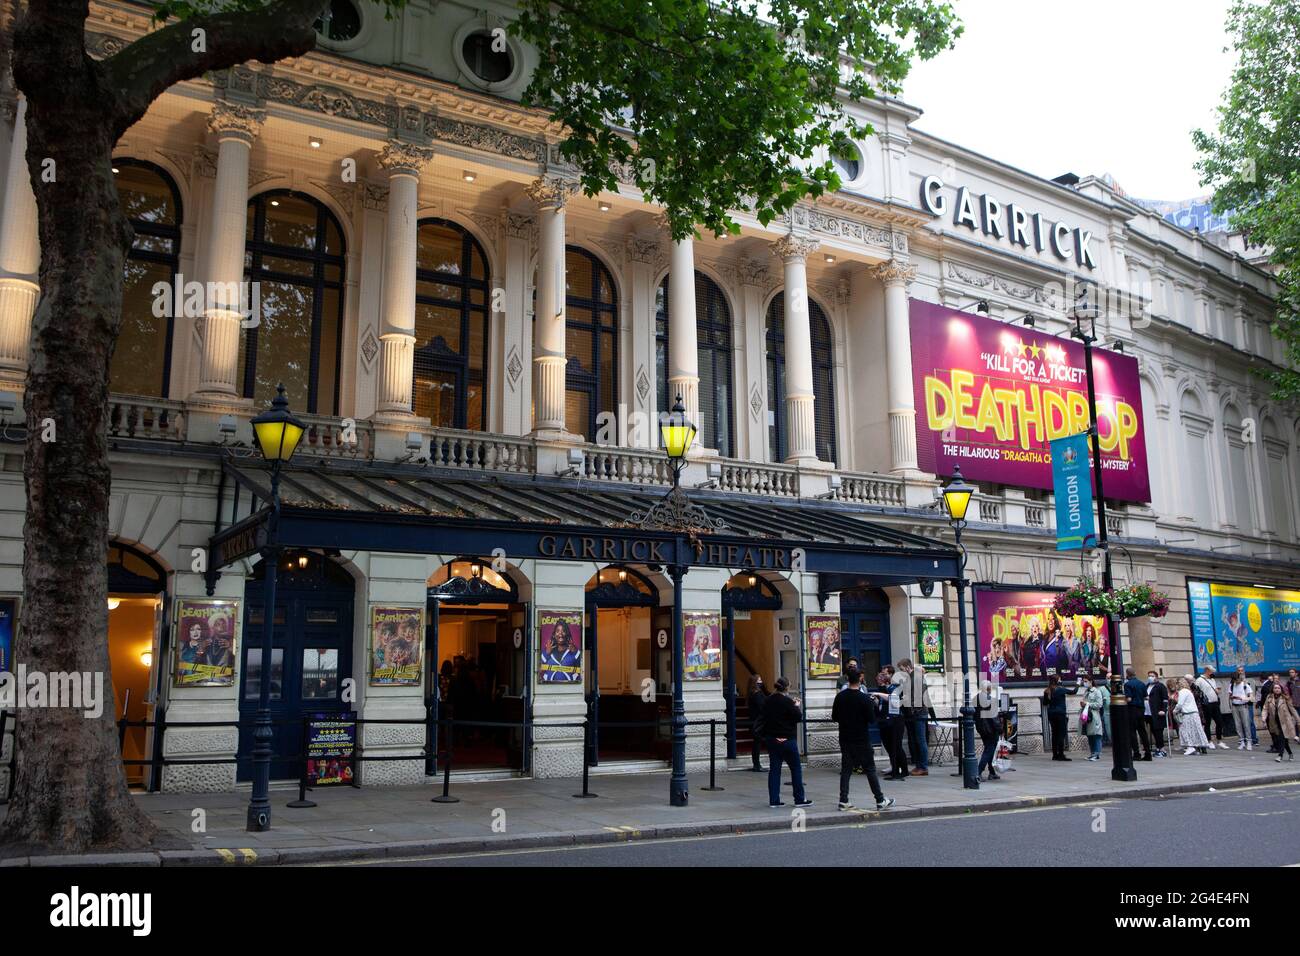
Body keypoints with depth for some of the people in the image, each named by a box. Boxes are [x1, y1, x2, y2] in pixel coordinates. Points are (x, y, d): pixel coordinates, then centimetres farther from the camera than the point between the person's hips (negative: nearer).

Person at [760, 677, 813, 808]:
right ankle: (800, 799, 9)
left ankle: (774, 800, 7)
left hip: (771, 739, 6)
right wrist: (796, 706, 4)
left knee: (774, 769, 8)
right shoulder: (787, 701, -16)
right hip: (787, 739, -6)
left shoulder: (768, 701, 5)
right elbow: (798, 717, -12)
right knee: (796, 769, 6)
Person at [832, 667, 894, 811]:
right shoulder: (864, 698, -15)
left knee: (846, 769, 8)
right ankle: (880, 800, 11)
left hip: (845, 739, 4)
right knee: (870, 770, 4)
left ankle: (843, 801, 4)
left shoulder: (840, 697, -2)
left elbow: (834, 717, 5)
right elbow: (872, 719, -12)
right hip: (861, 740, -4)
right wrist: (873, 705, 1)